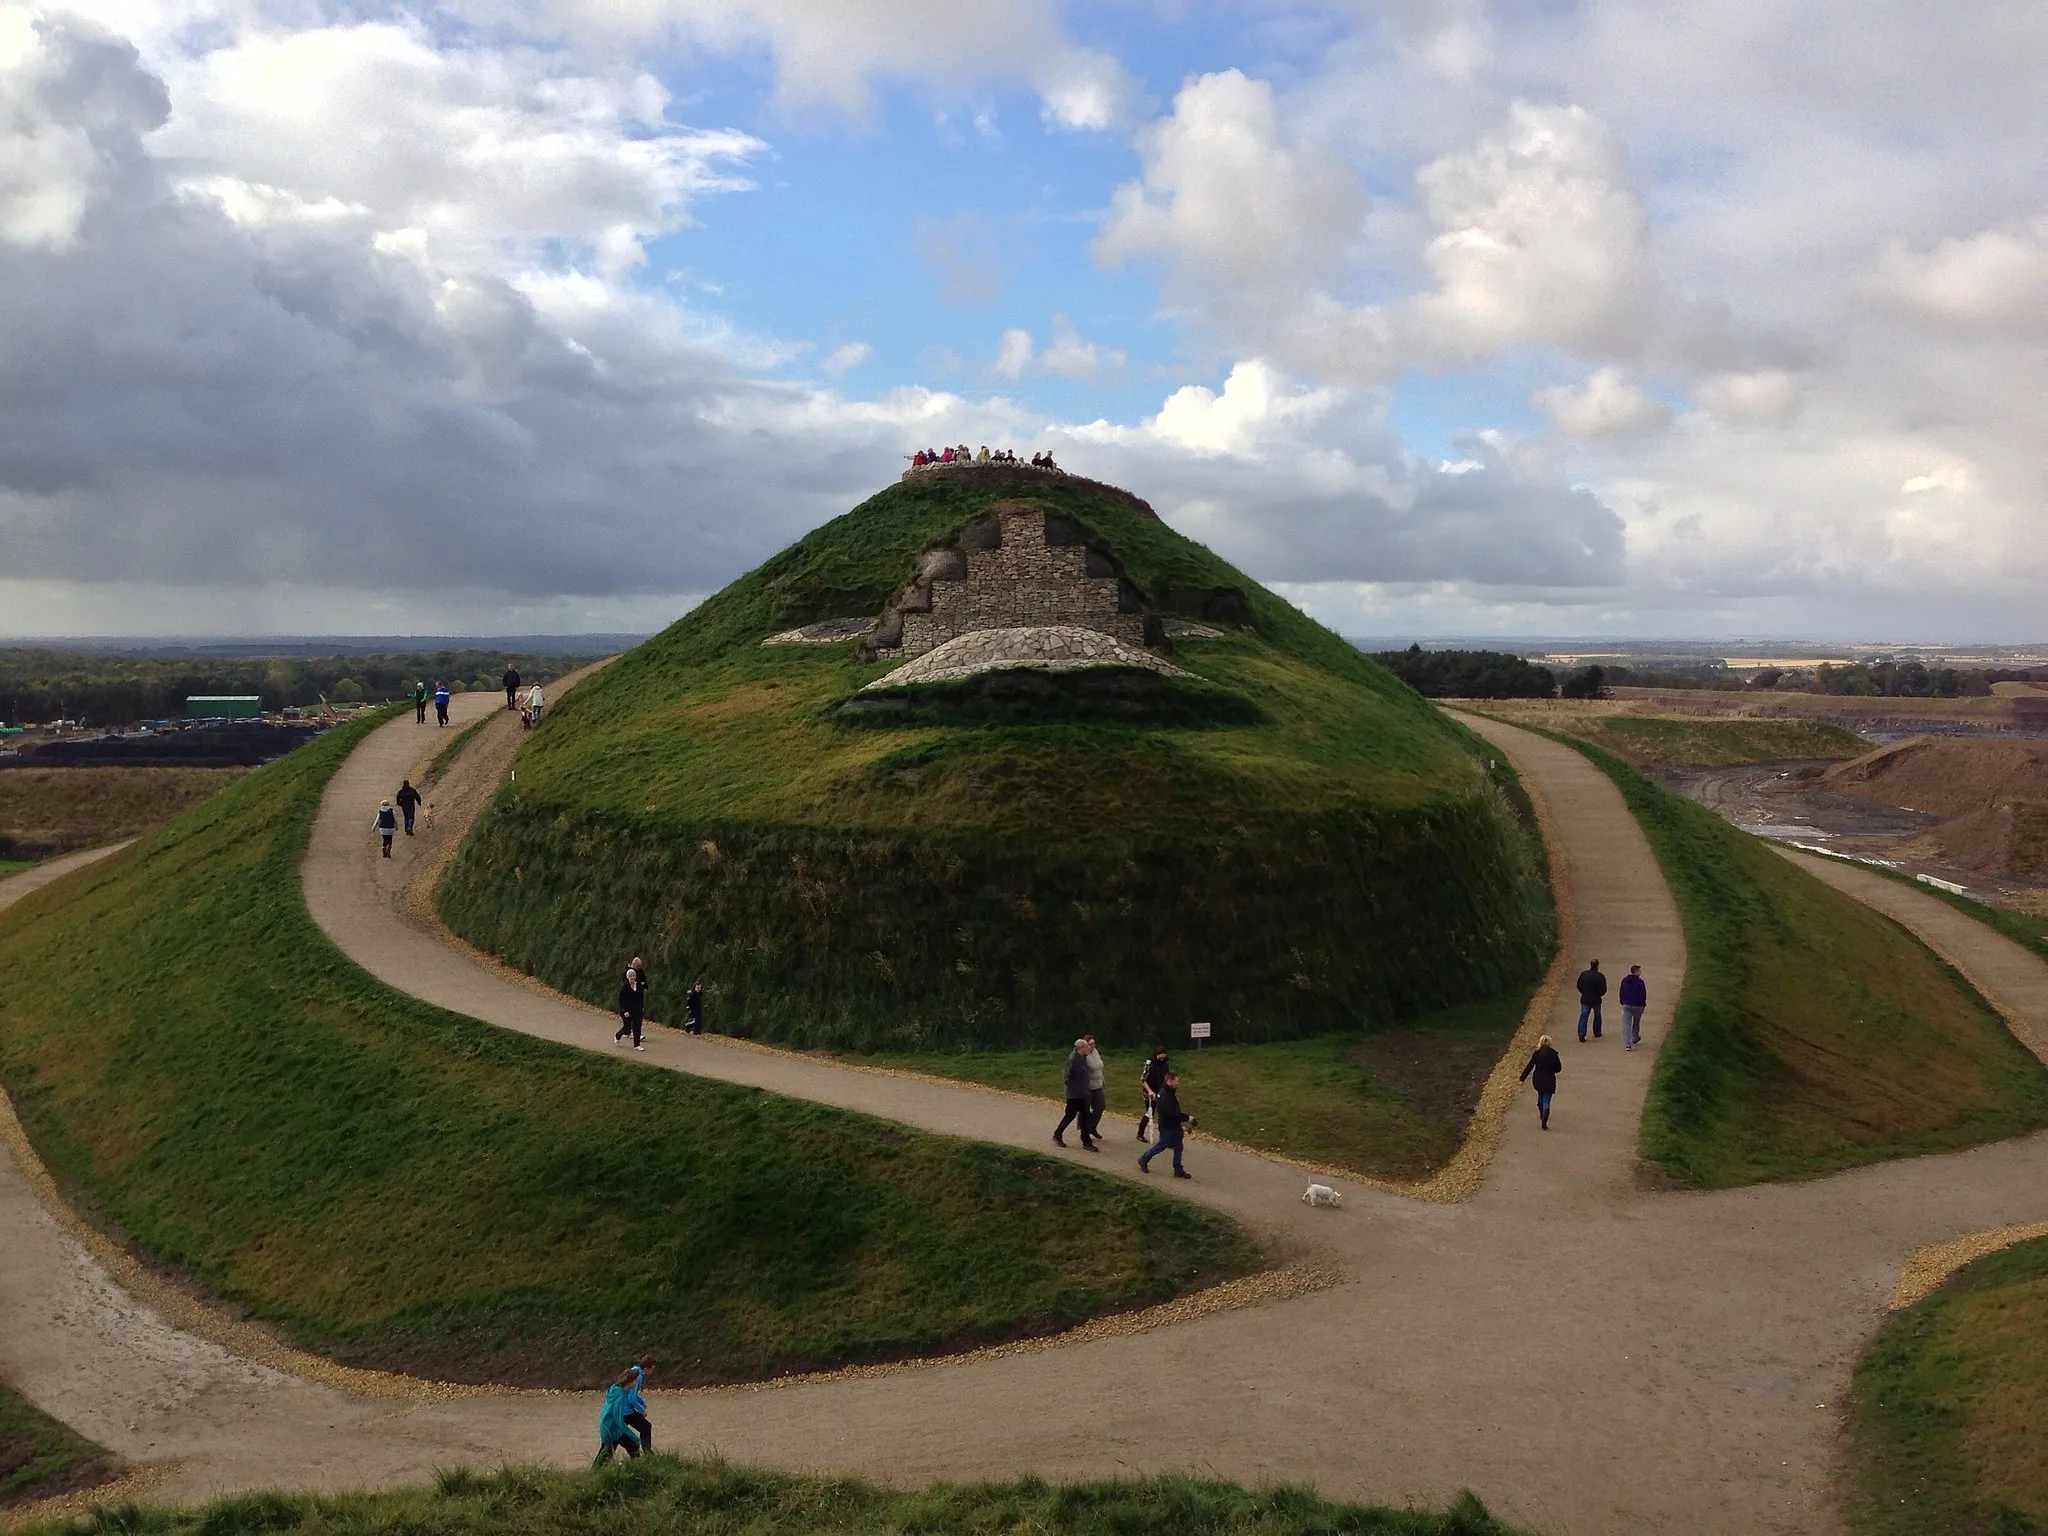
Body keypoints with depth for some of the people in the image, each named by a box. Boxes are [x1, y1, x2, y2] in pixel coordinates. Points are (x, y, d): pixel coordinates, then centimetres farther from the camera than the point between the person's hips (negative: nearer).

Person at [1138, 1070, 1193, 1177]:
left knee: (1178, 1147, 13)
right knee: (1162, 1145, 7)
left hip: (1175, 1125, 9)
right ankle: (1143, 1160, 28)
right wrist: (1186, 1117, -26)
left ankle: (1178, 1170, 23)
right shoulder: (1163, 1095, -28)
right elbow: (1171, 1113, -32)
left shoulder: (1171, 1092, 3)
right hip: (1166, 1127, -9)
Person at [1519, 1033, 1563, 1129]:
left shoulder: (1536, 1053, -9)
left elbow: (1529, 1067, -6)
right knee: (1546, 1101, 2)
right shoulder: (1553, 1054, -10)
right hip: (1549, 1081, -2)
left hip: (1538, 1080, 2)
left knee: (1540, 1097, 26)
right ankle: (1544, 1123, -5)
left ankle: (1541, 1115, 44)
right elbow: (1559, 1068, -3)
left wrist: (1522, 1078, 2)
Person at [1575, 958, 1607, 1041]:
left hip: (1585, 999, 2)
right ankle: (1597, 1033, 29)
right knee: (1597, 1016, 19)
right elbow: (1603, 990, -15)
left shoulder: (1583, 974, -3)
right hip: (1596, 1000, -2)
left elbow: (1579, 986, 5)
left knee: (1583, 1016, 3)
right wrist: (1599, 994, 6)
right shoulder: (1600, 976, -16)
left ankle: (1581, 1034, -10)